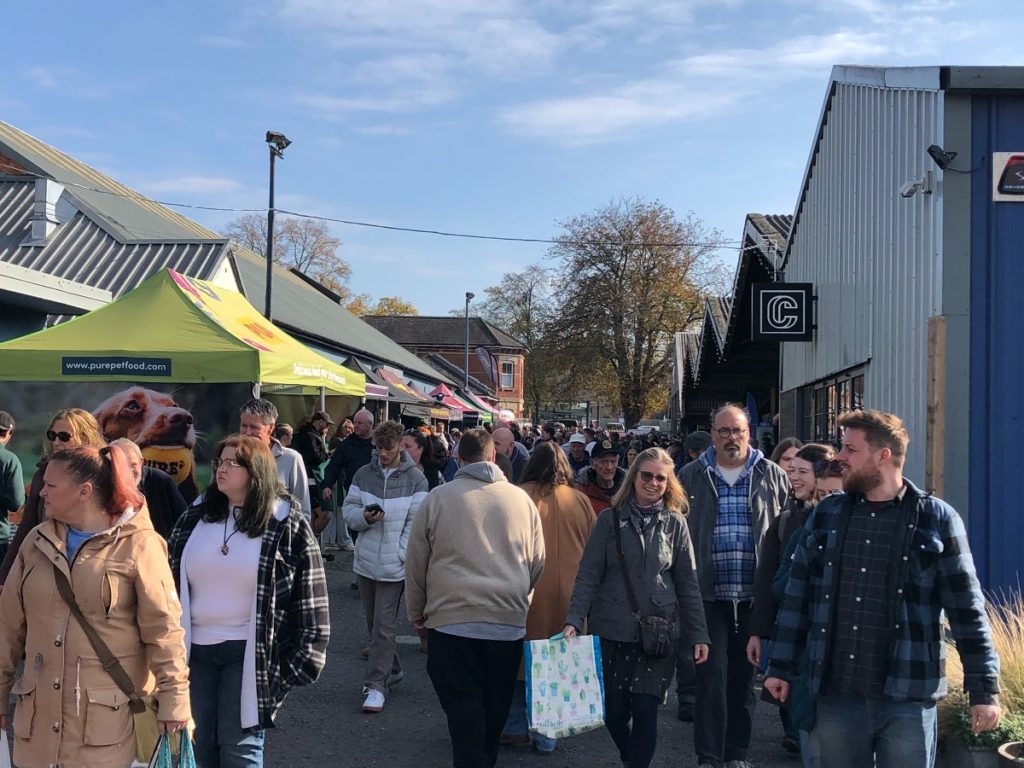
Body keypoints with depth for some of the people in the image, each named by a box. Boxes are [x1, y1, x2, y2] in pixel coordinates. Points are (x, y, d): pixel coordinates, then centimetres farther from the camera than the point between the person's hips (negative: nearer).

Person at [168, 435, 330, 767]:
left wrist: (299, 659, -8)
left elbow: (308, 597, -6)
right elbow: (171, 583, 11)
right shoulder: (196, 516, 6)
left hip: (249, 653, -5)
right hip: (196, 649, 5)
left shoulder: (286, 524, -7)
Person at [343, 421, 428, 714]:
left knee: (384, 626, -5)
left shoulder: (415, 479, -5)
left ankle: (376, 685, -1)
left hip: (394, 565, -5)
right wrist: (365, 516, -17)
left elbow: (416, 522, -7)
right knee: (373, 622, 16)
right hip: (365, 561, 5)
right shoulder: (364, 474, 4)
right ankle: (392, 669, 33)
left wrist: (401, 554, -15)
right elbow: (348, 509, 5)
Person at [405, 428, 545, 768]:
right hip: (509, 622, 3)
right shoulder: (520, 498, 4)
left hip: (452, 621, -2)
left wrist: (417, 612, 18)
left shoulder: (438, 498, -2)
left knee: (463, 706, 4)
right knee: (495, 706, 15)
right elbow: (538, 563, 12)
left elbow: (415, 564, 4)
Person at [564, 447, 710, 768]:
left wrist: (699, 634, 2)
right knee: (613, 711, 8)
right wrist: (574, 619, -12)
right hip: (612, 632, 0)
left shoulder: (675, 524, 3)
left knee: (646, 711, -5)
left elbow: (687, 584, 5)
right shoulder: (610, 520, 0)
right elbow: (588, 575, -1)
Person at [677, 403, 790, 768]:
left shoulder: (772, 476, 5)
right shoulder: (691, 477, 4)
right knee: (712, 673, -3)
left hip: (755, 595, 1)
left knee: (743, 675, 12)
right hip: (709, 593, -1)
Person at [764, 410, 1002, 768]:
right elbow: (798, 596, 9)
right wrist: (781, 667, 7)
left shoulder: (936, 519, -2)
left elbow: (967, 611, -2)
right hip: (835, 694, 3)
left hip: (908, 698, -3)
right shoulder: (826, 514, 7)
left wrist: (984, 689, -4)